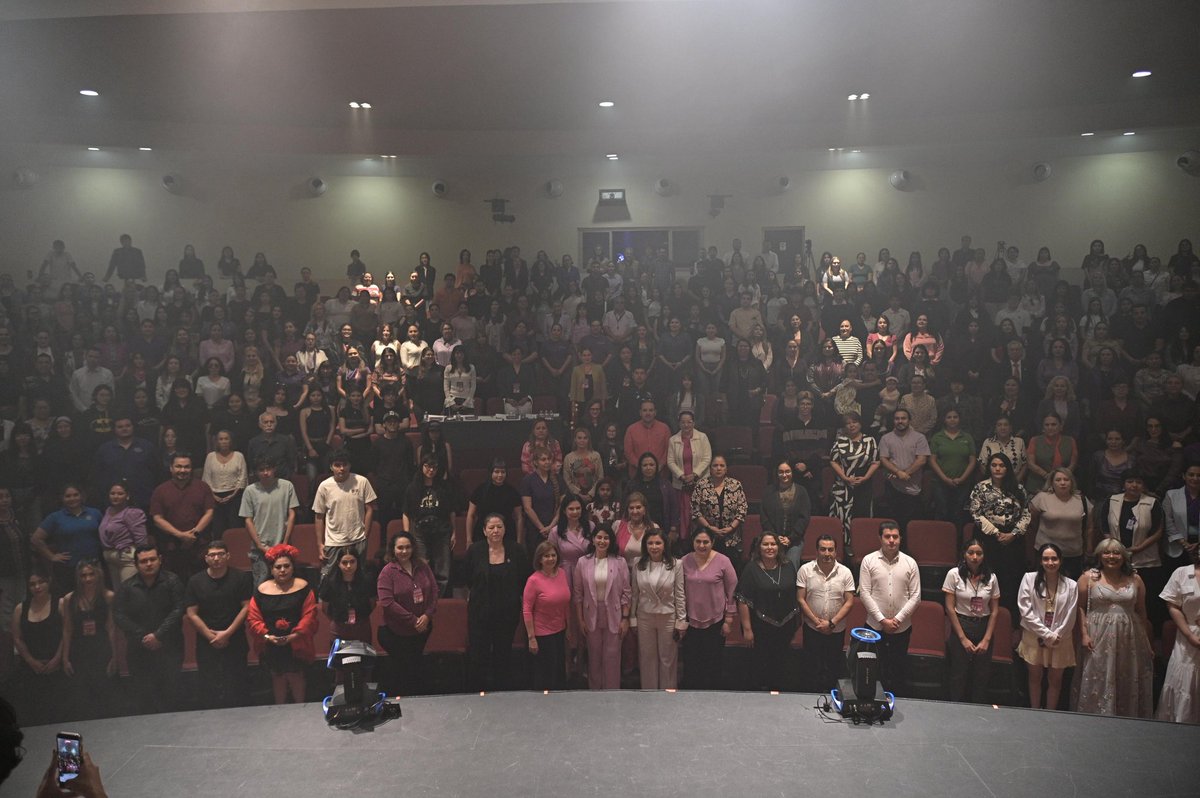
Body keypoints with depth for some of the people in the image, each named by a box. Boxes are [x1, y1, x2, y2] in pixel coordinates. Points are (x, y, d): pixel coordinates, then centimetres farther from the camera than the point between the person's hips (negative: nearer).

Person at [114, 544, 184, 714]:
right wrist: (142, 637, -10)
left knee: (170, 691, 0)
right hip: (139, 650, 2)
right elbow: (119, 616, -2)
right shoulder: (126, 587, 3)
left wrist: (158, 635, -14)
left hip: (168, 648, -2)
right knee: (144, 693, 5)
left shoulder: (172, 581, -3)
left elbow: (178, 610, -9)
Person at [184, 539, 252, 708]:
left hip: (235, 641, -1)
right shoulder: (195, 581, 2)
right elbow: (191, 614, -1)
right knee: (209, 689, 2)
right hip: (206, 643, 1)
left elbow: (247, 607, -5)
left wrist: (228, 633, -11)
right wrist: (211, 636, -8)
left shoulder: (241, 578, -2)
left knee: (236, 687, 0)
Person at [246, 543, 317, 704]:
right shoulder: (261, 590, 0)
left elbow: (309, 615, -9)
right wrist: (266, 635, -13)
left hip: (296, 645, -2)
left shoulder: (303, 587, -5)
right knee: (277, 677, 15)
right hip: (271, 646, 2)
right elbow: (253, 618, -1)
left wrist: (294, 635, -18)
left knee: (295, 676, 6)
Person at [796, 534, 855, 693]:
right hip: (812, 628, -1)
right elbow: (800, 599, -7)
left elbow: (849, 601, -5)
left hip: (837, 630, 1)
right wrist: (817, 621, -13)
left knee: (834, 669, 10)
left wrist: (831, 623, -13)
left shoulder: (845, 572, -4)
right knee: (813, 668, 8)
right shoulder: (805, 570, -7)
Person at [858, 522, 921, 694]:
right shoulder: (869, 561, -1)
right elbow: (864, 593, -5)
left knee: (898, 671, 9)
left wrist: (898, 619, -9)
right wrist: (882, 620, -11)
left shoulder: (910, 563, 3)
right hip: (875, 627, -1)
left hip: (902, 628, 1)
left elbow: (915, 596, 1)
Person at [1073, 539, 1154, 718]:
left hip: (1128, 639, 3)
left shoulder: (1135, 579, 6)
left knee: (1127, 683, 10)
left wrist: (1147, 642, 11)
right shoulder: (1089, 578, -1)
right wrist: (1084, 634, -11)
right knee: (1098, 681, 1)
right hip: (1098, 638, -3)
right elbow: (1080, 607, -2)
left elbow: (1141, 612, 10)